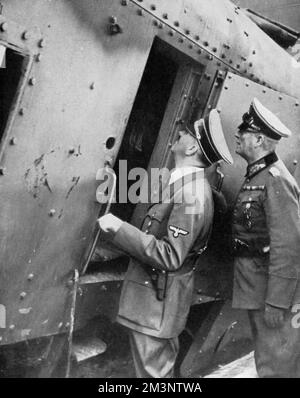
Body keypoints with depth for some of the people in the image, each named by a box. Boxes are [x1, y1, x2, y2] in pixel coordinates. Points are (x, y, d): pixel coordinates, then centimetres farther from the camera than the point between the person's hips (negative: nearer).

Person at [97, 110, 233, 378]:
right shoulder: (191, 184, 6)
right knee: (163, 365, 24)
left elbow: (170, 257, -28)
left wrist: (119, 229, -26)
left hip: (156, 302, -10)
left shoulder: (191, 195, -25)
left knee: (154, 370, 4)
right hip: (160, 295, 10)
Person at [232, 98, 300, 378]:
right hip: (256, 291, 10)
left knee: (277, 367, 0)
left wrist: (276, 302, -23)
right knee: (266, 364, 21)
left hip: (275, 292, -10)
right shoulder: (256, 176, 12)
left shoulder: (275, 180, -18)